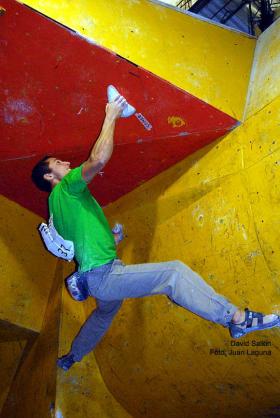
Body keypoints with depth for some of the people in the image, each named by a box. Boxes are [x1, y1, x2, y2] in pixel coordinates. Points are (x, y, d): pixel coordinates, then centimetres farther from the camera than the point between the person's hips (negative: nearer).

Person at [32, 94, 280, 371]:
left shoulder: (58, 202, 19)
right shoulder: (65, 189, -11)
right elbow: (99, 158, -27)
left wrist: (109, 238, 22)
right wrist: (111, 116, -16)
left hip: (98, 277, 11)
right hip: (102, 275, -11)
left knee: (104, 314, 36)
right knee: (173, 272, -21)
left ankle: (71, 357, 52)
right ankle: (236, 318, -22)